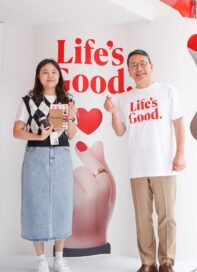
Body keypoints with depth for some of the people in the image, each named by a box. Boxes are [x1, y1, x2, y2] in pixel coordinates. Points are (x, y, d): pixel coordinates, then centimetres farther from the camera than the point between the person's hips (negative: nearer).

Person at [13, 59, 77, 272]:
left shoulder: (67, 101, 10)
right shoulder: (28, 101, 3)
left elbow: (71, 135, 12)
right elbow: (16, 131, -1)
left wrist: (70, 118, -7)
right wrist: (39, 136, -17)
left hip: (61, 156, 2)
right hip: (36, 156, -2)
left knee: (61, 204, 6)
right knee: (37, 204, 2)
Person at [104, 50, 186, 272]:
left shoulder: (167, 91, 5)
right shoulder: (125, 98, 12)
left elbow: (178, 124, 3)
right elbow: (120, 131, 11)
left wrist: (180, 154, -5)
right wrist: (114, 113, -6)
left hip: (164, 165, -2)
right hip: (137, 167, 3)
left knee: (166, 216, 2)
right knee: (143, 218, 7)